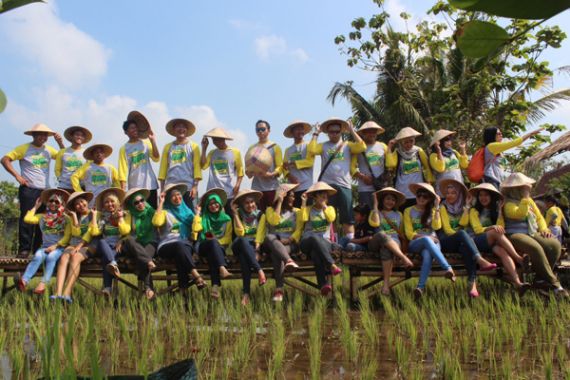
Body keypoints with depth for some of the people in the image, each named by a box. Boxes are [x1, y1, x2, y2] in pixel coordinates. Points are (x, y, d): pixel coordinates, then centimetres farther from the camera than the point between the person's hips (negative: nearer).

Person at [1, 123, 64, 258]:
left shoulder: (48, 150, 14)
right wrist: (17, 175, -12)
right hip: (28, 190, -4)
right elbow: (5, 160, -3)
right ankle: (24, 249, -4)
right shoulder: (24, 148, 0)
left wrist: (60, 143, 3)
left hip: (45, 190, 4)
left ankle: (39, 249, 11)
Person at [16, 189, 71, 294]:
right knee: (38, 256, -31)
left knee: (51, 257, -34)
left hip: (59, 247, -2)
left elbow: (67, 237, -2)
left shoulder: (66, 219, 7)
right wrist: (36, 207, 12)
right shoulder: (42, 217, 16)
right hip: (45, 246, 2)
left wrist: (55, 246, -14)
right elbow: (27, 219, 0)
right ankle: (24, 281, -48)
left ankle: (43, 283, -45)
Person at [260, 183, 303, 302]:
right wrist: (280, 202, -1)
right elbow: (275, 221, -6)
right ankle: (288, 260, -62)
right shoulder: (270, 209, 16)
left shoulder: (296, 211, 20)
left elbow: (299, 229, 5)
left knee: (276, 253, -36)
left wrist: (289, 240, -14)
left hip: (290, 244, 0)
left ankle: (279, 289, -47)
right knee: (269, 237, -37)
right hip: (273, 243, 0)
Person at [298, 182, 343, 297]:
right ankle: (332, 265, -53)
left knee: (315, 253, -39)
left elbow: (331, 218, -5)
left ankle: (323, 284, -49)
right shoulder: (308, 209, 18)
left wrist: (323, 205, -2)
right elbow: (303, 218, -6)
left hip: (324, 242, 1)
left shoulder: (330, 208, 20)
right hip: (307, 242, -1)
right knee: (314, 238, -41)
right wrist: (304, 202, -4)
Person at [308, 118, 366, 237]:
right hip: (326, 185, 0)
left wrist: (352, 131, 0)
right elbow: (312, 150, -8)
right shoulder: (323, 146, 11)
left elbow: (362, 147, -5)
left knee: (347, 218, 2)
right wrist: (316, 133, 2)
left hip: (344, 185, 0)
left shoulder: (347, 145, 11)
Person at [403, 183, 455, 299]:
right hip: (415, 243, -1)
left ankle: (421, 286, -53)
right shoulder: (409, 211, 14)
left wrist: (436, 207, 0)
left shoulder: (432, 210, 21)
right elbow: (409, 234, 4)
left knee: (427, 254, -38)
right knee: (426, 240, -40)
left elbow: (436, 226, 0)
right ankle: (448, 268, -50)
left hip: (432, 243, 1)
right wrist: (424, 237, -11)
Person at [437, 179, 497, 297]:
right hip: (446, 241, -2)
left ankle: (472, 282, -50)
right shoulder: (443, 207, 8)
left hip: (461, 242, 2)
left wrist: (466, 207, -1)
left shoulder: (463, 207, 19)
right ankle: (481, 261, -51)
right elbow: (447, 229, -3)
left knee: (465, 247, -35)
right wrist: (460, 235, -16)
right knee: (462, 234, -35)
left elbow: (463, 223, 0)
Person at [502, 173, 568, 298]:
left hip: (533, 233, 7)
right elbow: (520, 214, -22)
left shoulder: (529, 200, 20)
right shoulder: (509, 204, -4)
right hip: (516, 235, -7)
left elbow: (539, 217, 22)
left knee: (555, 245, -20)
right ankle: (553, 283, -29)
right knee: (536, 248, -36)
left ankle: (541, 279, -13)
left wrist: (544, 229, 2)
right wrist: (525, 197, -15)